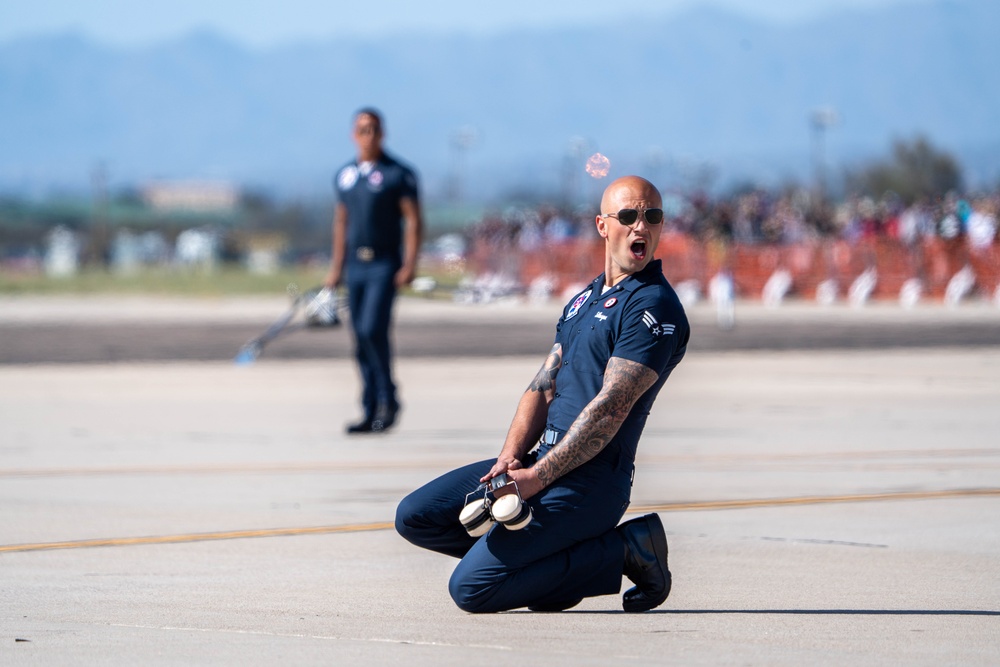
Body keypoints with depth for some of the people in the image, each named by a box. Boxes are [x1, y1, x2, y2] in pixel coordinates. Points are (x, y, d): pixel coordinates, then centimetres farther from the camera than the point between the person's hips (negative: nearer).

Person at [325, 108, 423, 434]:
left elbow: (413, 220, -6)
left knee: (373, 329, -18)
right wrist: (336, 267, 17)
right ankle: (371, 413, 9)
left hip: (385, 265, -5)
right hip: (355, 267, 6)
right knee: (361, 340, 4)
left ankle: (388, 400, -4)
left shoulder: (398, 174, -3)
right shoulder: (345, 175, 13)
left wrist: (410, 264, -15)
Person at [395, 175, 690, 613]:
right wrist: (511, 459, -4)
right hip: (541, 462, 9)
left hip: (589, 482, -9)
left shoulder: (655, 307, -11)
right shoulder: (582, 301, 18)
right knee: (415, 516, 4)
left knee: (471, 588, -18)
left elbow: (610, 409, -18)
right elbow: (544, 387, 14)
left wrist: (537, 478, -20)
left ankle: (625, 552, -6)